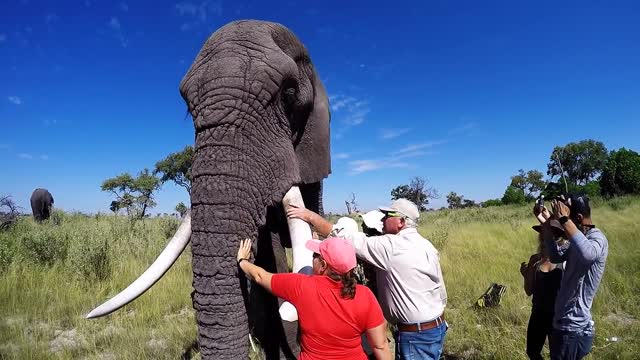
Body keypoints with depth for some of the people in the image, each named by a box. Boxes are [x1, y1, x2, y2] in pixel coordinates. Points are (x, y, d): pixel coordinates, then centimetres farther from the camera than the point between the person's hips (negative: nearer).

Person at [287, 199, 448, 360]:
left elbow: (345, 239, -21)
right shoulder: (427, 246, 4)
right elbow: (442, 293, 8)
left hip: (416, 335, -8)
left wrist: (310, 216, -15)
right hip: (438, 327, 8)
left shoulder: (391, 247, -21)